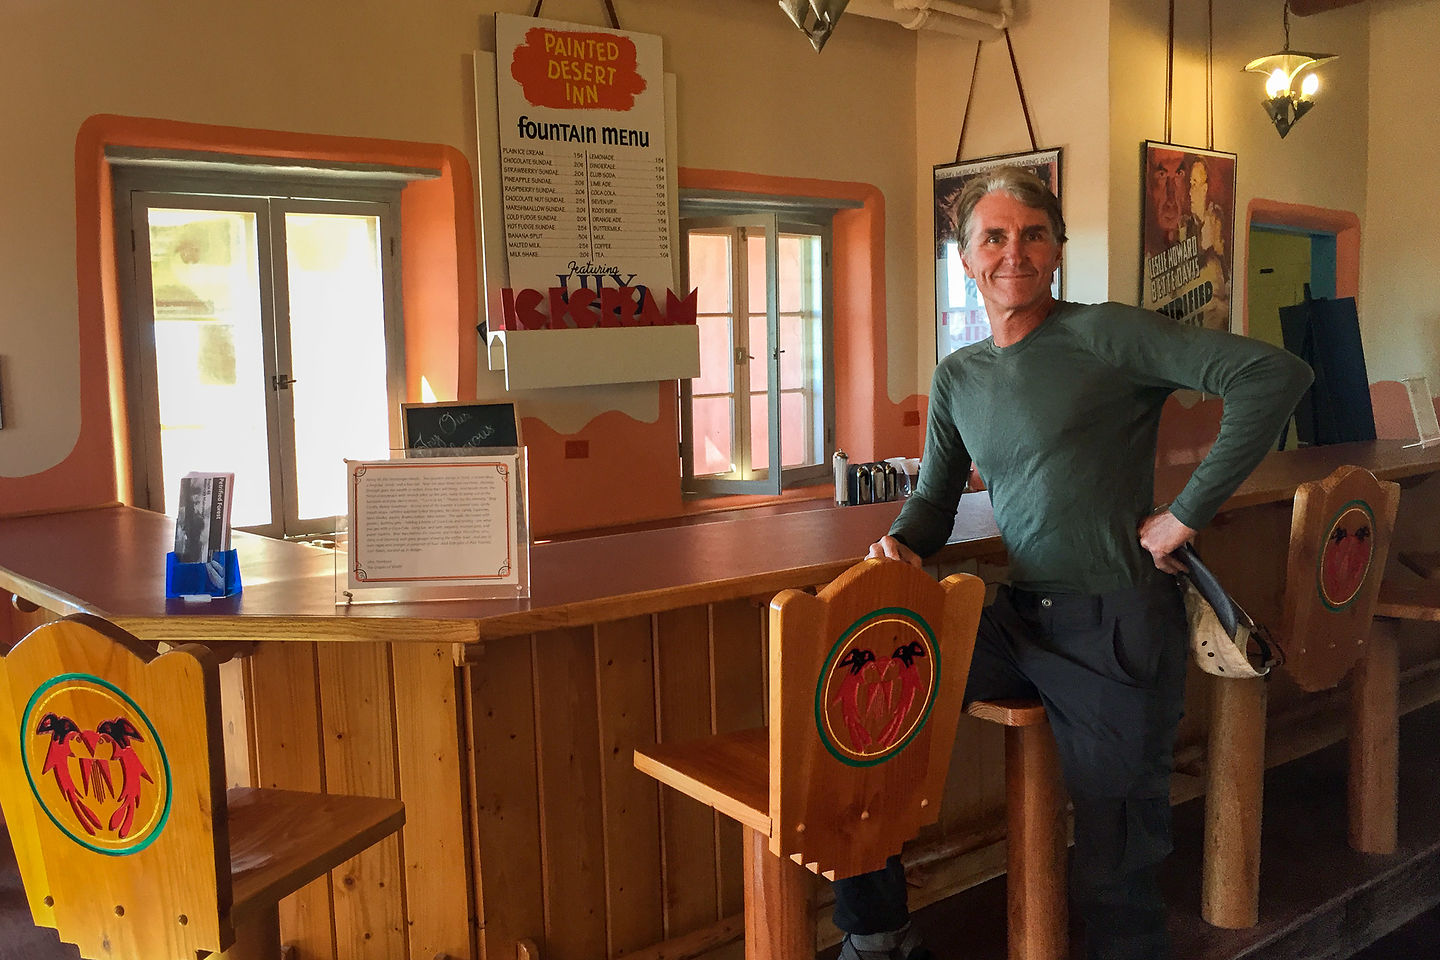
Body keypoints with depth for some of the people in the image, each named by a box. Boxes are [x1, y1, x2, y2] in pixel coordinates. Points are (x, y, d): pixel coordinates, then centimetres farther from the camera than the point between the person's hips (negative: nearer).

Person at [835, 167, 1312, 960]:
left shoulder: (1103, 336, -9)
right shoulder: (957, 376, 11)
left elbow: (1276, 375, -18)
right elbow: (934, 497, 17)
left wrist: (1186, 513, -17)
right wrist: (901, 544, -6)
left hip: (1118, 628, -5)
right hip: (1019, 620, 6)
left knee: (1114, 864, -1)